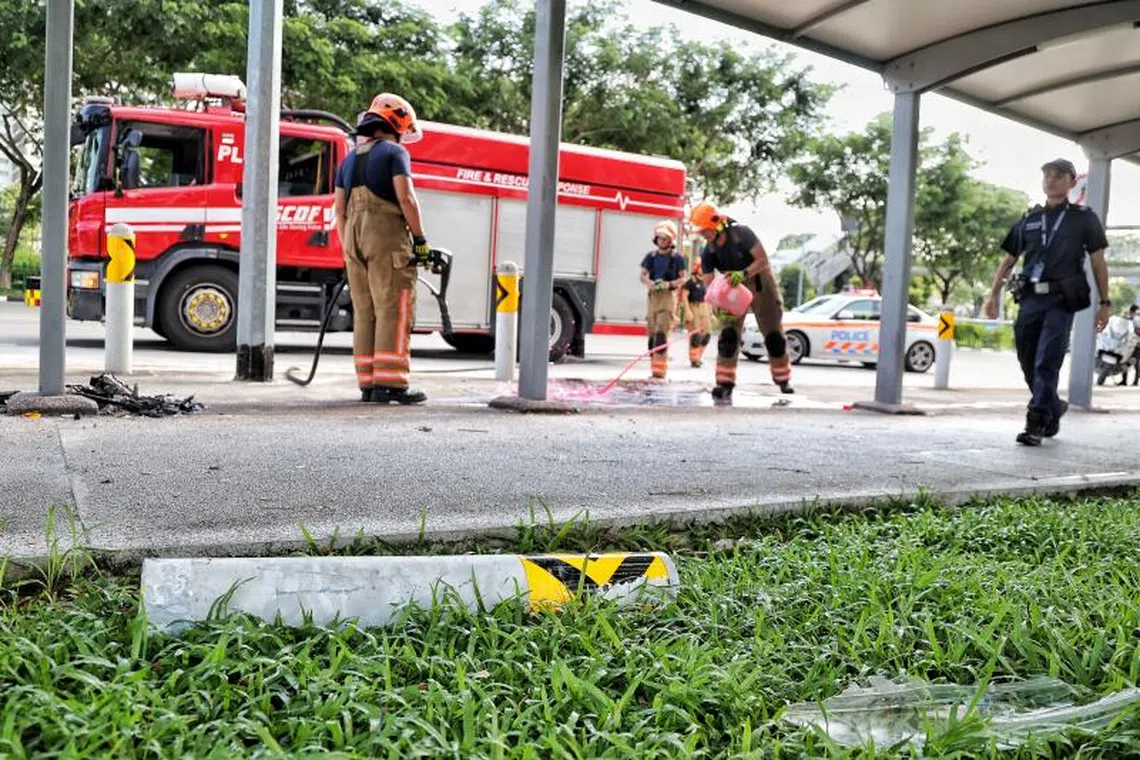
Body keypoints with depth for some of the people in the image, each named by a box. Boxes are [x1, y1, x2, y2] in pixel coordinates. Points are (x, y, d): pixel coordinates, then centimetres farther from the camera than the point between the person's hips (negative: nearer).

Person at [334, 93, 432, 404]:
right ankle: (389, 383, -12)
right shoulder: (394, 152, -1)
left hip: (355, 238, 7)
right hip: (387, 237, -7)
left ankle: (368, 384, 7)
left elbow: (340, 209, 17)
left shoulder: (350, 159, 21)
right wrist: (421, 240, -9)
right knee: (393, 311, -8)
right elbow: (406, 197, -13)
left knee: (364, 313, 7)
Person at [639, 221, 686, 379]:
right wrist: (650, 283, -10)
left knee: (661, 333, -15)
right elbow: (643, 275, 11)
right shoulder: (651, 256, 10)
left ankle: (660, 371, -17)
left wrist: (669, 284, -16)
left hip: (668, 296, -5)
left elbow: (683, 278, 1)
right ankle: (654, 368, 16)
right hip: (652, 295, 5)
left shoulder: (677, 258, 0)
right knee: (652, 333, 7)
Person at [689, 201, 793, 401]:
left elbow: (763, 260, -26)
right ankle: (725, 385, -14)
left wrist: (743, 274, -41)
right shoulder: (708, 253, -12)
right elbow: (709, 284, -13)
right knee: (728, 336, -12)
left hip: (759, 283, -3)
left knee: (773, 335, 5)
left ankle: (784, 380, 21)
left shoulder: (741, 234, -26)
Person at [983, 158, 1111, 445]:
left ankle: (1037, 423, -9)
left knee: (1046, 363, -11)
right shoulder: (1029, 219, 15)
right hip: (1030, 299, 4)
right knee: (1028, 362, 8)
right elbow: (1008, 260, 17)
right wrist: (993, 295, 8)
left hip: (1061, 300, -4)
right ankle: (1054, 409, 30)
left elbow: (1098, 262, 6)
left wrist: (1104, 303, 1)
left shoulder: (1084, 218, 7)